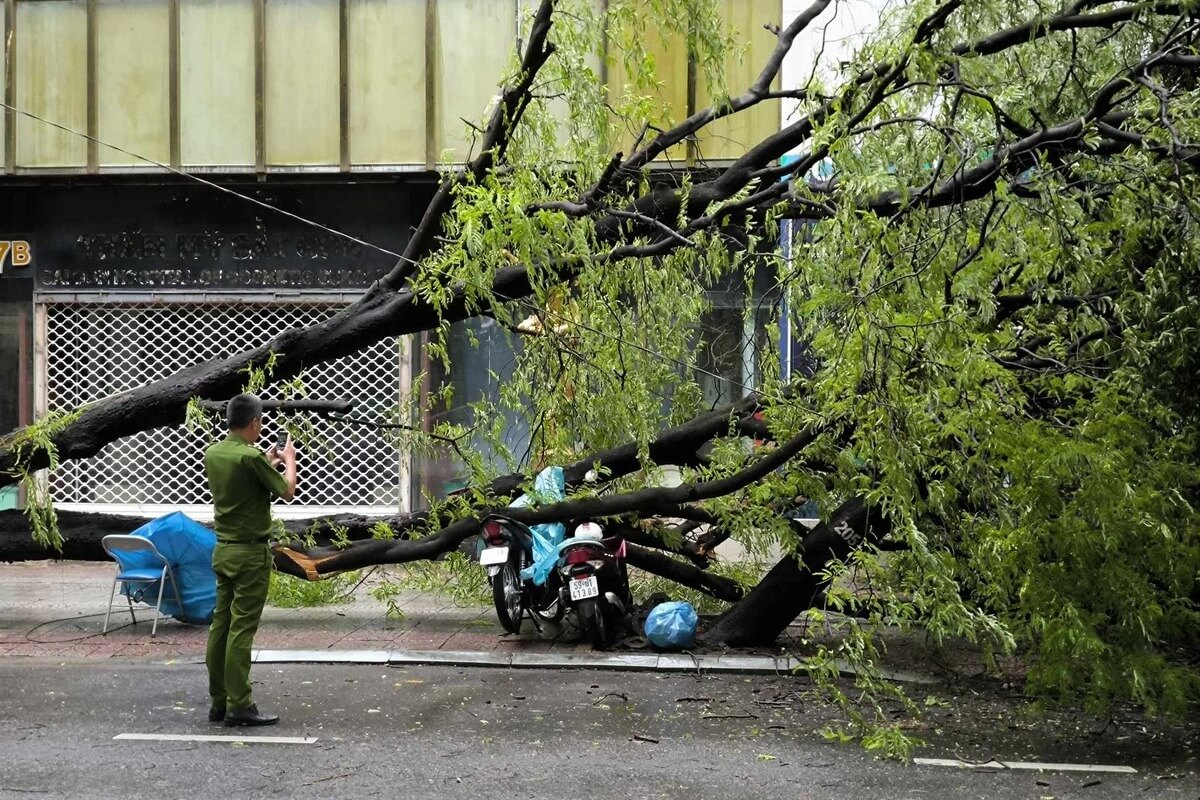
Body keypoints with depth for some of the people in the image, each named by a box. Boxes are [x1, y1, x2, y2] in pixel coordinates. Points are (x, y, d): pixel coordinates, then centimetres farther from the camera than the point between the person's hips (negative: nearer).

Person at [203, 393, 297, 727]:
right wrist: (289, 460, 10)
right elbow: (287, 492, -7)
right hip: (250, 552, -8)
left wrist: (268, 463, 27)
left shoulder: (212, 454, 5)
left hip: (222, 549, 8)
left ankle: (219, 701, 14)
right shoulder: (251, 457, -19)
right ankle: (239, 706, -6)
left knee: (220, 624, 9)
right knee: (242, 629, -7)